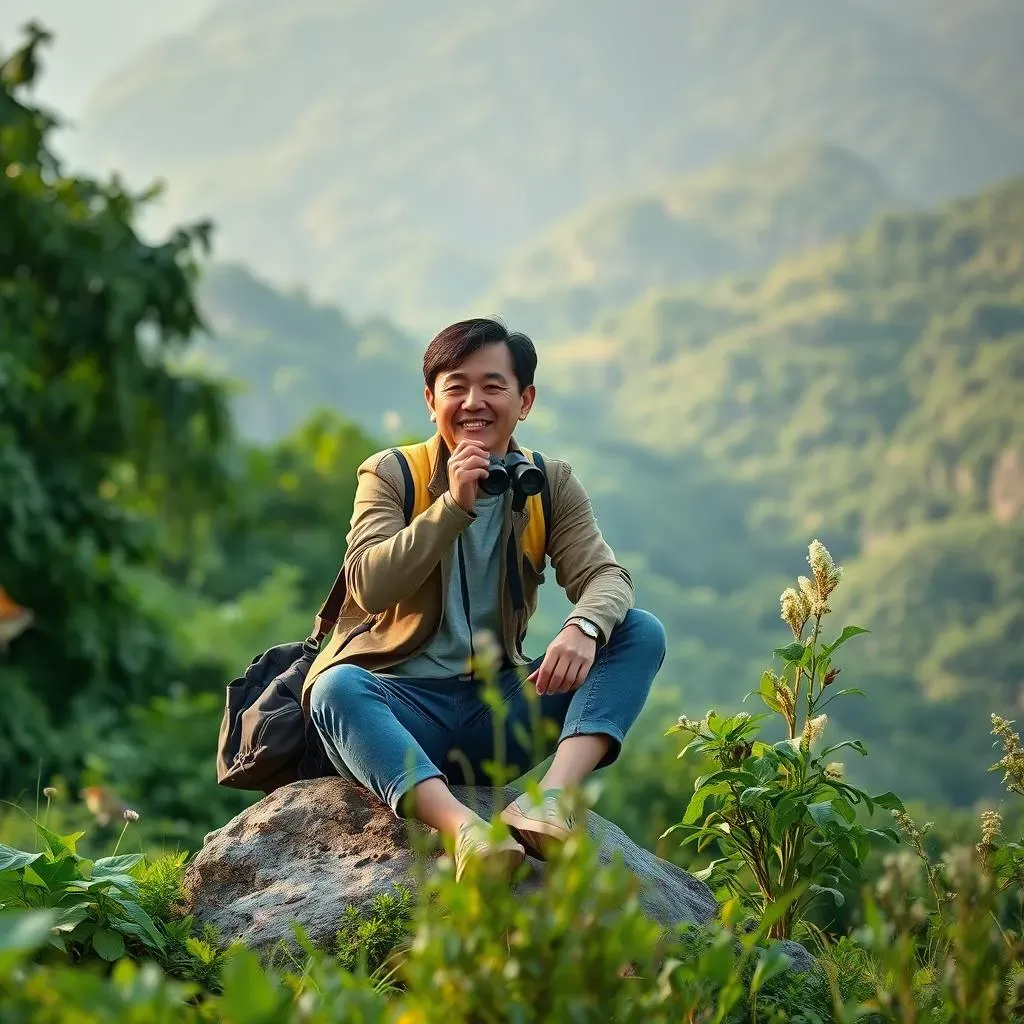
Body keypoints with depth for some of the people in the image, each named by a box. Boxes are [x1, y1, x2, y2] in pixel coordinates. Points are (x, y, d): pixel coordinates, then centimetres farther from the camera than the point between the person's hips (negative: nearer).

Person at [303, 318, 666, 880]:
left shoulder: (550, 485, 7)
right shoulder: (390, 475, 0)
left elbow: (605, 574, -8)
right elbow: (370, 588, -14)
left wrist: (584, 626, -32)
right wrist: (454, 505, -24)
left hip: (499, 708, 3)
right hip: (403, 703, -3)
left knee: (642, 633, -15)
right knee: (337, 687, -37)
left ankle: (549, 800, -38)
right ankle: (463, 829, -58)